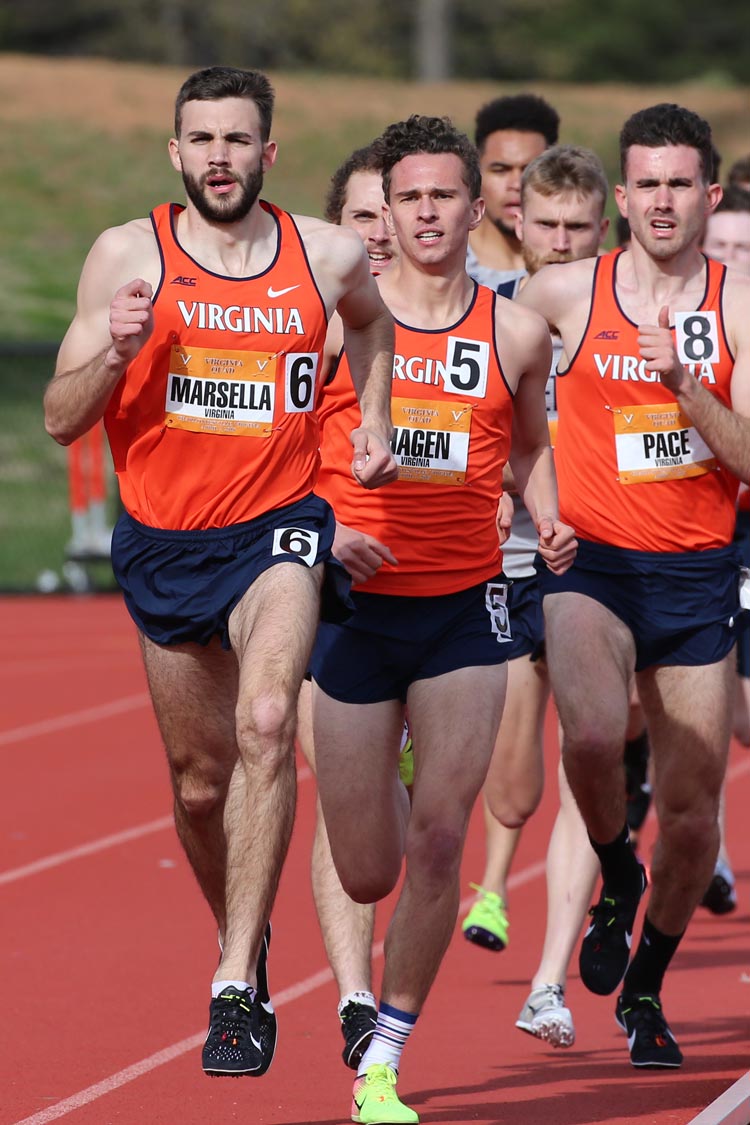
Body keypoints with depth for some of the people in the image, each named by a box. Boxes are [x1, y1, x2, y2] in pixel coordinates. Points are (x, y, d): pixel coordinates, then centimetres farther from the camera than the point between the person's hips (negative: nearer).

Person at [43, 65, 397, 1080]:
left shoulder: (329, 257, -1)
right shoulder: (129, 255, -5)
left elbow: (371, 317, 26)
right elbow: (61, 419, -5)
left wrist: (373, 419, 12)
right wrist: (113, 349, -23)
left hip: (279, 523, -1)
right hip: (163, 539, 1)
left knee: (265, 725, -26)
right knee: (200, 777, 12)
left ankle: (236, 985, -26)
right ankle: (243, 935, 41)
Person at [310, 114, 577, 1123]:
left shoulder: (516, 334, 3)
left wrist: (551, 522, 2)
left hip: (465, 607, 1)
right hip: (355, 609, 0)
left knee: (437, 844, -11)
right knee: (366, 875, 5)